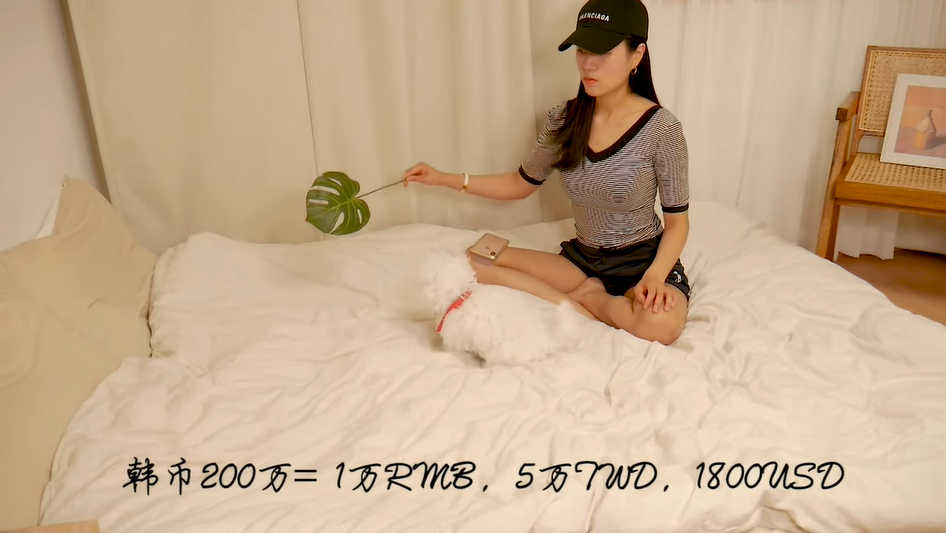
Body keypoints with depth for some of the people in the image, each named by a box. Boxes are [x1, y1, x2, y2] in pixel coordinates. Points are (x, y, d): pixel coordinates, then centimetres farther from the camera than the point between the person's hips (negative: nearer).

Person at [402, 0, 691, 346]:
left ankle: (583, 296, -6)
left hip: (644, 259, -3)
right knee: (470, 265, -15)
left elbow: (677, 221, -8)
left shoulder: (661, 128, -16)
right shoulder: (565, 119, -3)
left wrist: (655, 276, -27)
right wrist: (445, 179, 1)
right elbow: (521, 184, 11)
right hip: (583, 258, 4)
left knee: (661, 325, -38)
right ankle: (592, 311, -13)